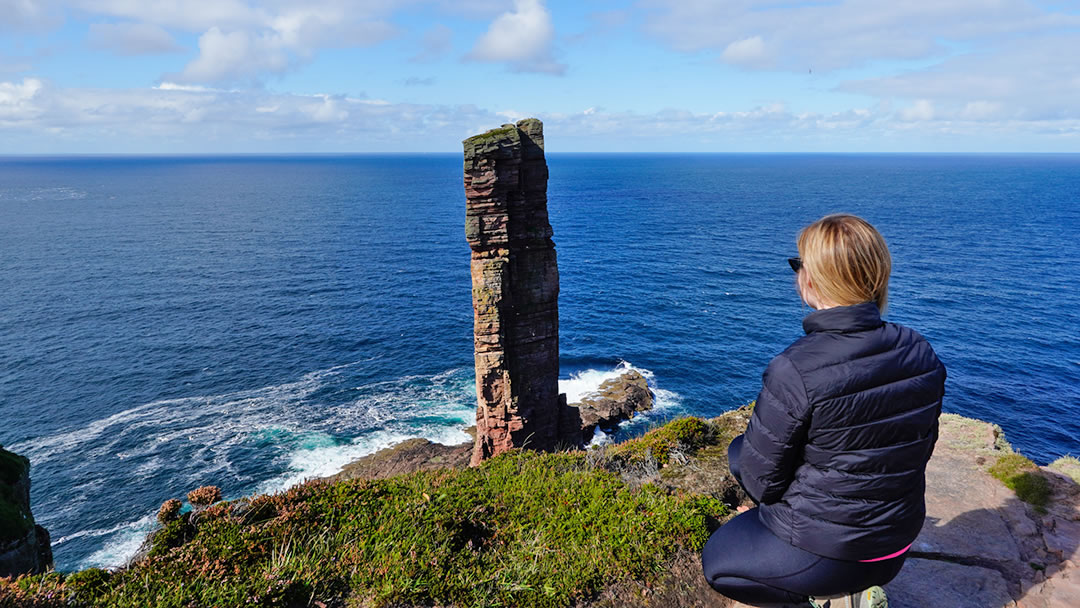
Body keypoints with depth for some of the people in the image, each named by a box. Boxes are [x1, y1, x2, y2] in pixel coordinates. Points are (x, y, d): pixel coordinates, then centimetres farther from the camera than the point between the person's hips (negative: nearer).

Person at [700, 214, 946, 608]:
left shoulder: (793, 372, -29)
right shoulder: (922, 353, -9)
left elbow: (762, 482, -19)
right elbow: (920, 448, 5)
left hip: (826, 551, -6)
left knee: (717, 560, 20)